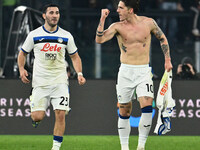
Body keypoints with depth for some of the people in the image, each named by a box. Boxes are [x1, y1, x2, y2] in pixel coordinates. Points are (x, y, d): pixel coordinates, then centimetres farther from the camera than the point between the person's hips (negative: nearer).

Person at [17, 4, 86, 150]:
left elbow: (75, 57, 12)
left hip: (60, 81, 1)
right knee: (37, 117, -7)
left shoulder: (66, 36, 3)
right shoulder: (34, 35, 0)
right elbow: (22, 53, 12)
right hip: (40, 81, -1)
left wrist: (79, 74, -3)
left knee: (60, 115, -12)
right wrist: (22, 69, -4)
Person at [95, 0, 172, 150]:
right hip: (126, 71, 1)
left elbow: (162, 38, 16)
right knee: (124, 111, 4)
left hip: (144, 71, -1)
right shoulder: (118, 26, -1)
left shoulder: (148, 23, 0)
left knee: (147, 106, -17)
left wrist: (167, 59, 13)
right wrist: (102, 19, -16)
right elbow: (99, 39, -14)